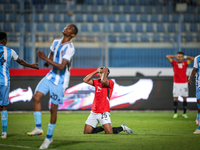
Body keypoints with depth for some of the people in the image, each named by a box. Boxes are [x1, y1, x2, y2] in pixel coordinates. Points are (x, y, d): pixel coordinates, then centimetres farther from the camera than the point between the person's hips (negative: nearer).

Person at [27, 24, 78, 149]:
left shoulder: (70, 48, -18)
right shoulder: (56, 42, 7)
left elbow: (61, 66, -26)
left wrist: (45, 58, -24)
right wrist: (48, 61, 3)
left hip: (60, 81, -7)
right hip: (51, 76, 7)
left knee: (53, 108, -2)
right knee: (36, 97, -10)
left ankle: (49, 137, 10)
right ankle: (38, 127, -3)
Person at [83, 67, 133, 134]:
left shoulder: (110, 82, -6)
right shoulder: (96, 82, 13)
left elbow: (103, 81, -27)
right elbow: (85, 80, 6)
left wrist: (105, 72, -10)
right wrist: (95, 71, 6)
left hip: (104, 113, -7)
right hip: (94, 112, 7)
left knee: (109, 133, -17)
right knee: (86, 133, 4)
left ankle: (122, 127, 12)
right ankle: (103, 128, 24)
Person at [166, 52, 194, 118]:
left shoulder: (185, 63, 6)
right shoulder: (174, 63, 3)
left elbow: (192, 59, -1)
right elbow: (167, 57, -4)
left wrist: (185, 57, 5)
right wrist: (175, 56, 4)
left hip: (184, 83, 1)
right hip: (176, 83, -1)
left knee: (185, 98, 3)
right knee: (175, 98, -2)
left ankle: (184, 113, 10)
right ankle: (175, 113, 5)